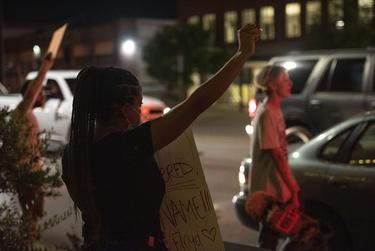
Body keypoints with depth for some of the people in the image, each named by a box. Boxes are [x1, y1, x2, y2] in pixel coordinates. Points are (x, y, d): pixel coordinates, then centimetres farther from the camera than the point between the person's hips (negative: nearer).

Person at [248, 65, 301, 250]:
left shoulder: (275, 110, 9)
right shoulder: (267, 114, -19)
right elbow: (277, 156, -20)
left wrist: (292, 185, 14)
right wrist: (293, 188, -17)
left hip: (278, 187, 9)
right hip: (269, 189, -9)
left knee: (272, 236, 16)